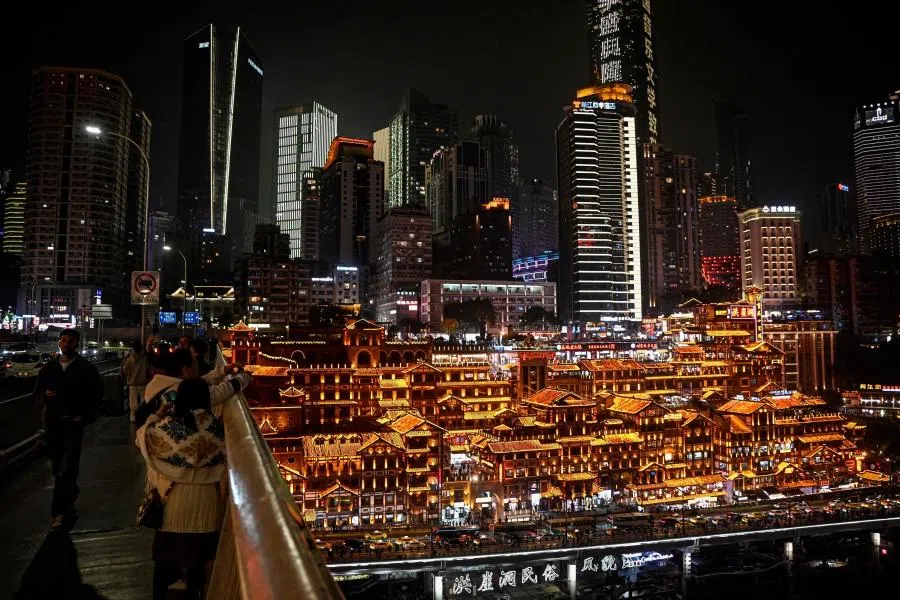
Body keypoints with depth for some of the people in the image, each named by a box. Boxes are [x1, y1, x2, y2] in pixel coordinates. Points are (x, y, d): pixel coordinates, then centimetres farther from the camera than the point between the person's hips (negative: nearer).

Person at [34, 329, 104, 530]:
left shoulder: (86, 368, -2)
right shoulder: (49, 367, 9)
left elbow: (96, 394, 2)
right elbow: (37, 393, 13)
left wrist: (85, 415, -7)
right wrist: (45, 395, -10)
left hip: (73, 422, -4)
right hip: (52, 422, 4)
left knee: (66, 467, -8)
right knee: (58, 466, 13)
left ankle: (60, 510, -6)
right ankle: (69, 498, 32)